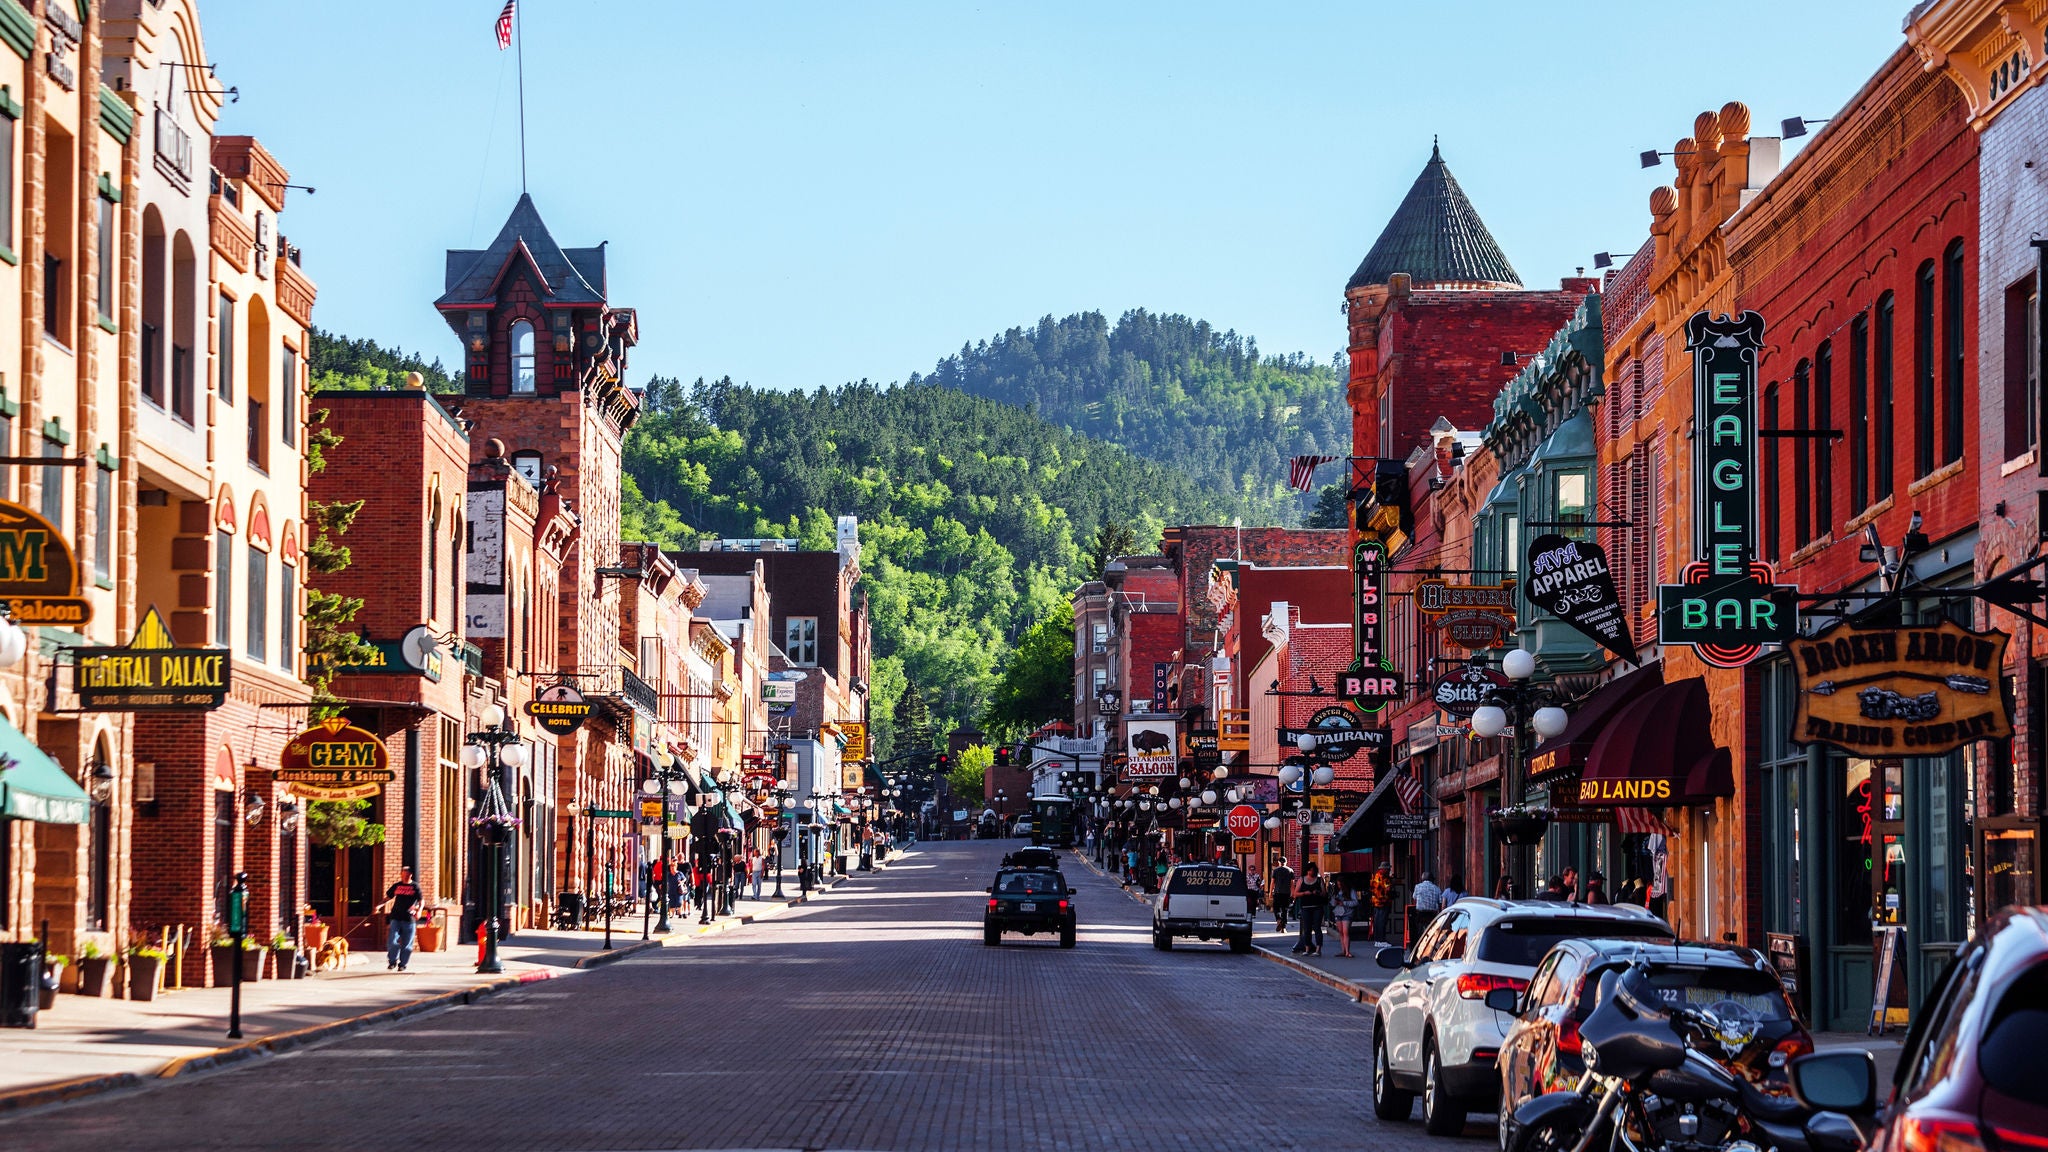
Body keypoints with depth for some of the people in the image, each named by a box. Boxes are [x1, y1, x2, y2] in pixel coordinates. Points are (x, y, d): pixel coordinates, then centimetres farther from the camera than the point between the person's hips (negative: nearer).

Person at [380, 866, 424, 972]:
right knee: (392, 941, -9)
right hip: (396, 917, 2)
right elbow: (388, 897, 17)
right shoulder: (396, 886, 10)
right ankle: (392, 961, 8)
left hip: (409, 919, -2)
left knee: (406, 943, 3)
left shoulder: (415, 887, 3)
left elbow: (421, 900, 2)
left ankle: (403, 964, 16)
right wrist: (379, 906, 4)